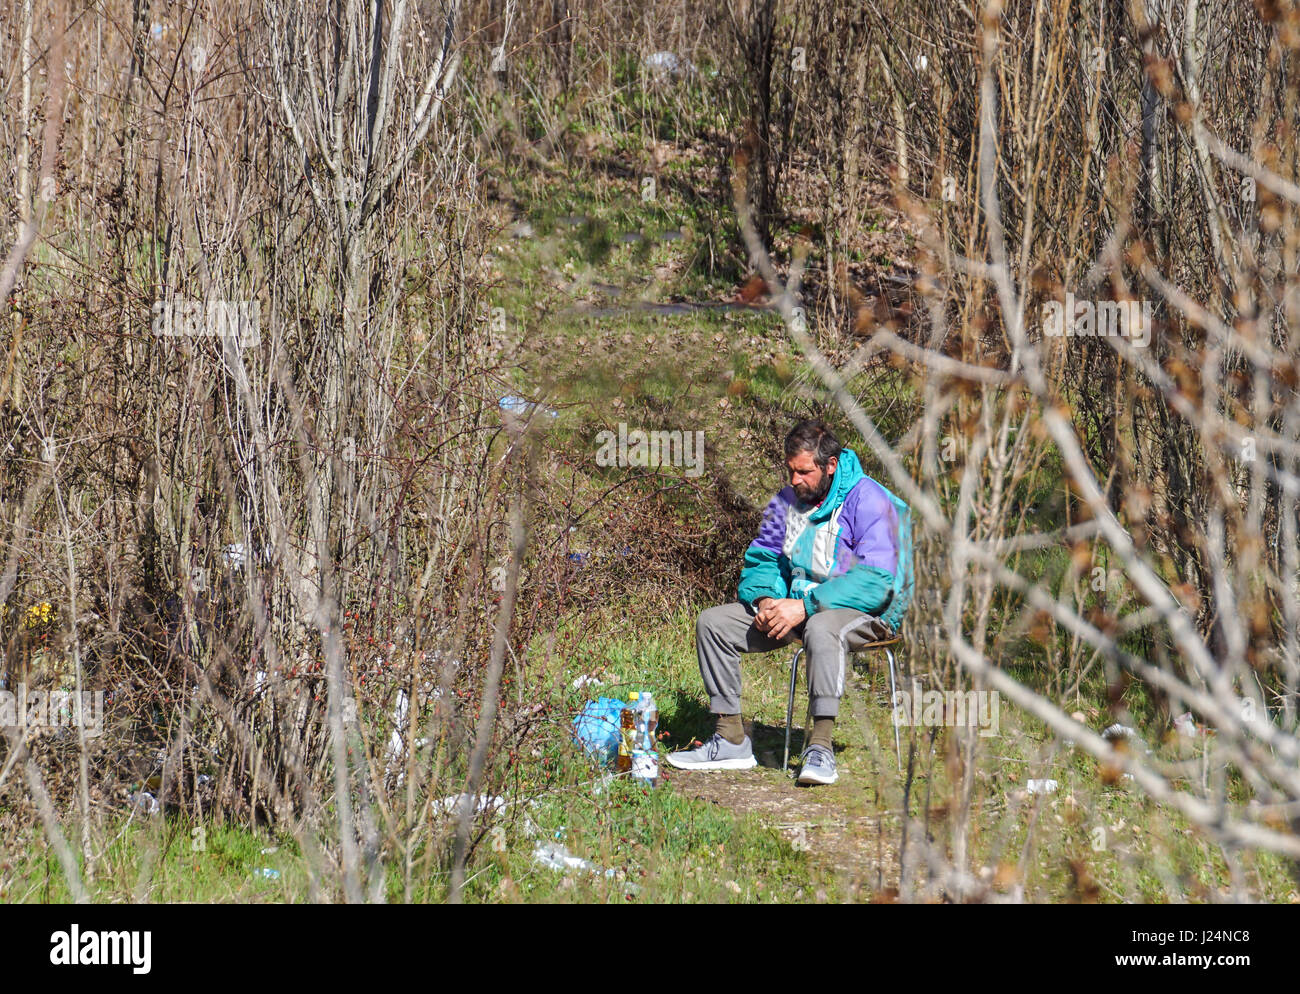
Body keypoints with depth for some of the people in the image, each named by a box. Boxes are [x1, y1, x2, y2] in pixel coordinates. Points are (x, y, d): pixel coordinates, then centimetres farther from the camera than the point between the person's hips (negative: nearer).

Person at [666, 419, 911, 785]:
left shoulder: (868, 501, -15)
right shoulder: (787, 501, 7)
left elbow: (875, 583, -24)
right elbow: (761, 561, 13)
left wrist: (805, 606, -29)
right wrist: (765, 599, -11)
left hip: (864, 610, -7)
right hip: (796, 605, 8)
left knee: (821, 628, -42)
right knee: (712, 622, -5)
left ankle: (820, 748, -39)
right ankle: (731, 740, -3)